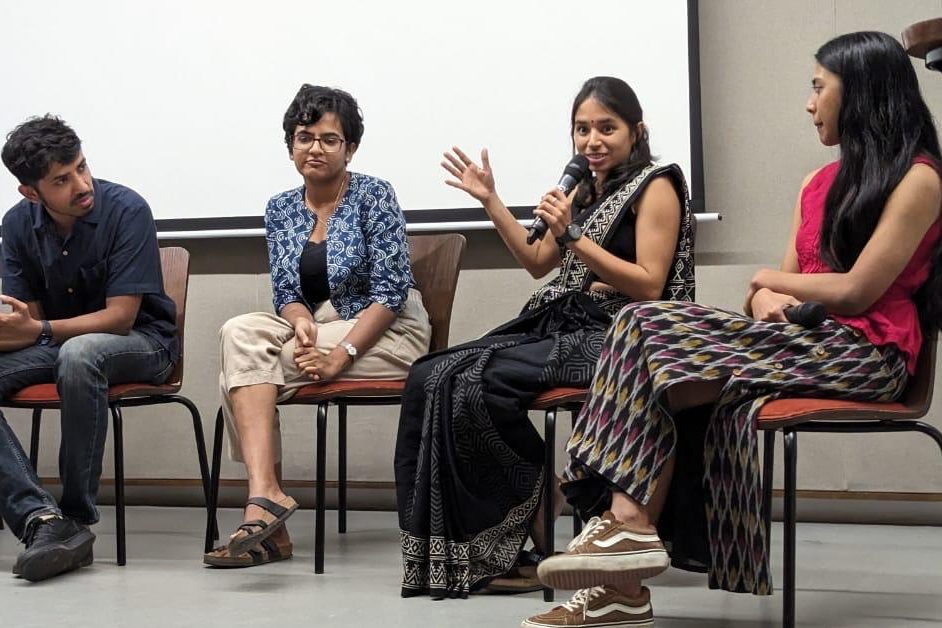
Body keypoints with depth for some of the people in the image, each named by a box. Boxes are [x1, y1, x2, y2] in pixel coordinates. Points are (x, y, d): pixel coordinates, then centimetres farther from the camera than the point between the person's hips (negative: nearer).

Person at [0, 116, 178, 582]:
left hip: (140, 341, -5)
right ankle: (39, 516, -33)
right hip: (57, 345, 5)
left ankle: (77, 519, -29)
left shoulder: (126, 210, -17)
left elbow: (121, 316, -19)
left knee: (78, 355, -39)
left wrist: (38, 330, -29)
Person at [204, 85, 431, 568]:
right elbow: (287, 294, 6)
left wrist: (340, 355, -23)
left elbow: (390, 291, -12)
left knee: (244, 359, -24)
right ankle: (265, 502, -30)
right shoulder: (281, 210, 10)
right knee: (240, 333, -24)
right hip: (318, 330, 6)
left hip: (388, 334, -5)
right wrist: (302, 324, -19)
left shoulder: (373, 195, -6)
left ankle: (265, 496, -21)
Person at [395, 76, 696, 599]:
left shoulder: (655, 186, -3)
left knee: (480, 385, -27)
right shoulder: (587, 189, 22)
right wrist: (490, 201, 18)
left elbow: (650, 286, -12)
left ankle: (536, 542, -15)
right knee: (430, 378, -12)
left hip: (613, 337, -8)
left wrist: (574, 234, -18)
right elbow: (538, 263, 25)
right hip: (561, 325, 8)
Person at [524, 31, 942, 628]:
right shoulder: (819, 183, 23)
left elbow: (856, 291, -11)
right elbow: (780, 284, 15)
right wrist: (768, 299, -9)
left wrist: (770, 280, 4)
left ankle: (632, 523, -25)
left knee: (652, 332, -23)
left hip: (865, 353, -6)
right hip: (803, 337, 7)